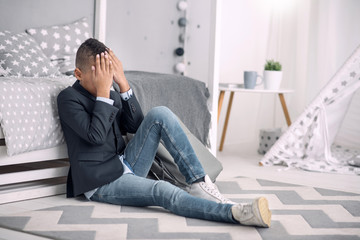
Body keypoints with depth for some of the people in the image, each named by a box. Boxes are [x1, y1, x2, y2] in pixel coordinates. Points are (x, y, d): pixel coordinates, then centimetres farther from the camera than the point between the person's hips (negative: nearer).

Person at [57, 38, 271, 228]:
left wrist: (123, 83, -8)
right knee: (163, 191, -34)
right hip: (101, 182, -7)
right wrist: (103, 91, -20)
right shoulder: (69, 98, -7)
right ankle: (236, 213, -50)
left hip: (126, 165, 7)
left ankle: (199, 183, -19)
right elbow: (96, 136, -21)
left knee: (160, 114, -14)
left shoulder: (111, 95, 13)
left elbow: (135, 125, -2)